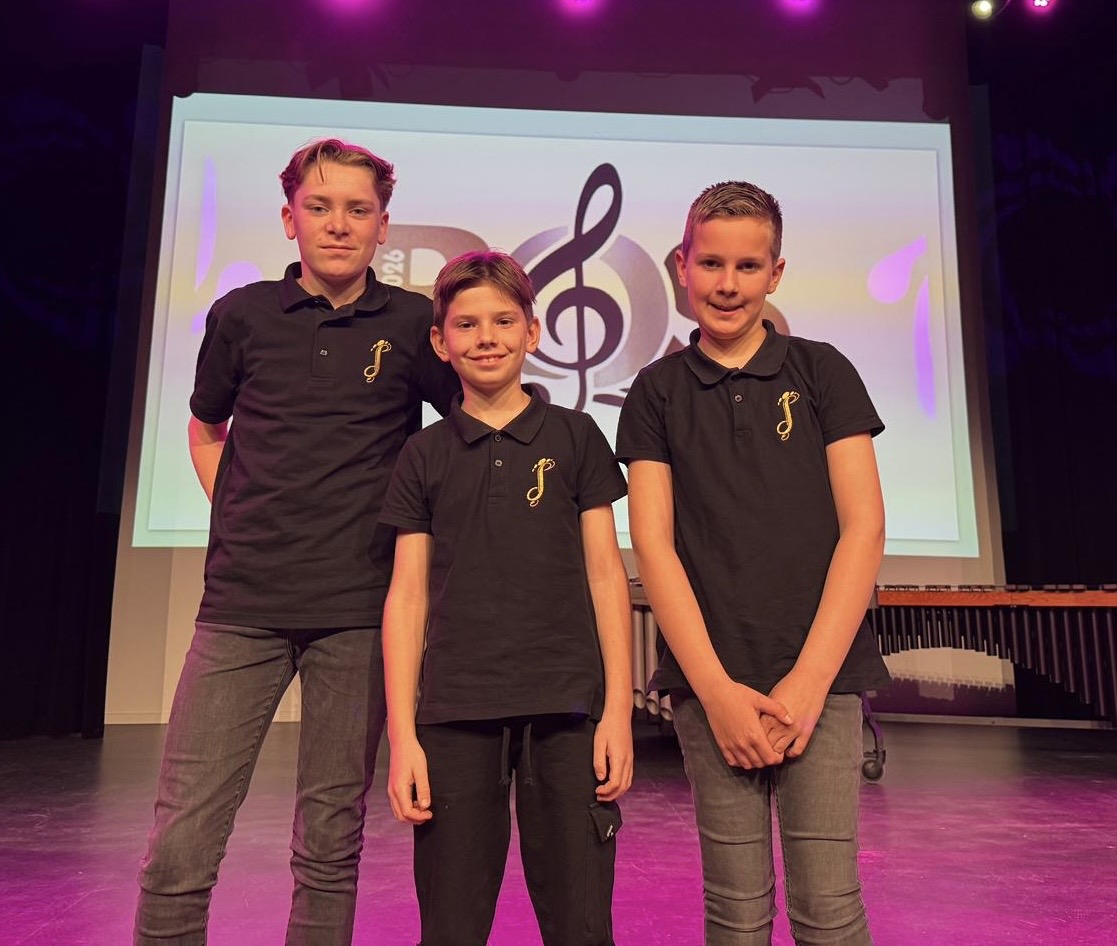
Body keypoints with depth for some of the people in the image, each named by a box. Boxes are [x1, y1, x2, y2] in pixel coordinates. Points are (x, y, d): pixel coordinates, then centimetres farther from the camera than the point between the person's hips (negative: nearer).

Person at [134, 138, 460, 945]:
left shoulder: (414, 323, 2)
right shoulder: (241, 315, 7)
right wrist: (239, 518, 8)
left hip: (358, 613, -1)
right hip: (241, 605, 1)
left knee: (331, 845, 10)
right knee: (180, 844, 2)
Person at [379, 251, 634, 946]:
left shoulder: (574, 437, 6)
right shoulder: (425, 455, 8)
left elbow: (605, 574, 5)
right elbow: (408, 595, 7)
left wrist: (619, 709, -2)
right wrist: (402, 734, 1)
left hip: (567, 710, -1)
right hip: (455, 714, 1)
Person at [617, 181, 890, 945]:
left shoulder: (822, 372, 5)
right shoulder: (657, 392, 6)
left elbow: (863, 526, -1)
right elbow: (654, 543, -1)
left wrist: (807, 681, -8)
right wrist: (717, 689, -8)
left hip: (821, 677, 0)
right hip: (711, 685, 1)